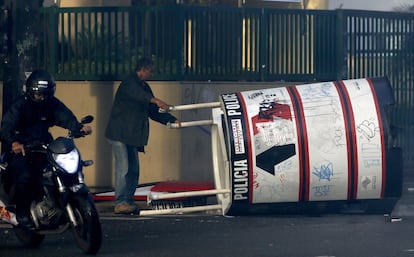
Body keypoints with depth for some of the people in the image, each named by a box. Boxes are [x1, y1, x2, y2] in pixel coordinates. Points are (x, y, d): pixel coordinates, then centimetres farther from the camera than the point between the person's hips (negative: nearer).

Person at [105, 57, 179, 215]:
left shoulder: (144, 87, 18)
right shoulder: (129, 83, -10)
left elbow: (153, 112, 20)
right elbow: (137, 95, -33)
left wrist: (172, 120, 8)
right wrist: (155, 100, -48)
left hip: (132, 135, 9)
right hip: (120, 133, -9)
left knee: (134, 170, 7)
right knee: (123, 168, -13)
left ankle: (128, 202, 10)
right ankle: (120, 203, -13)